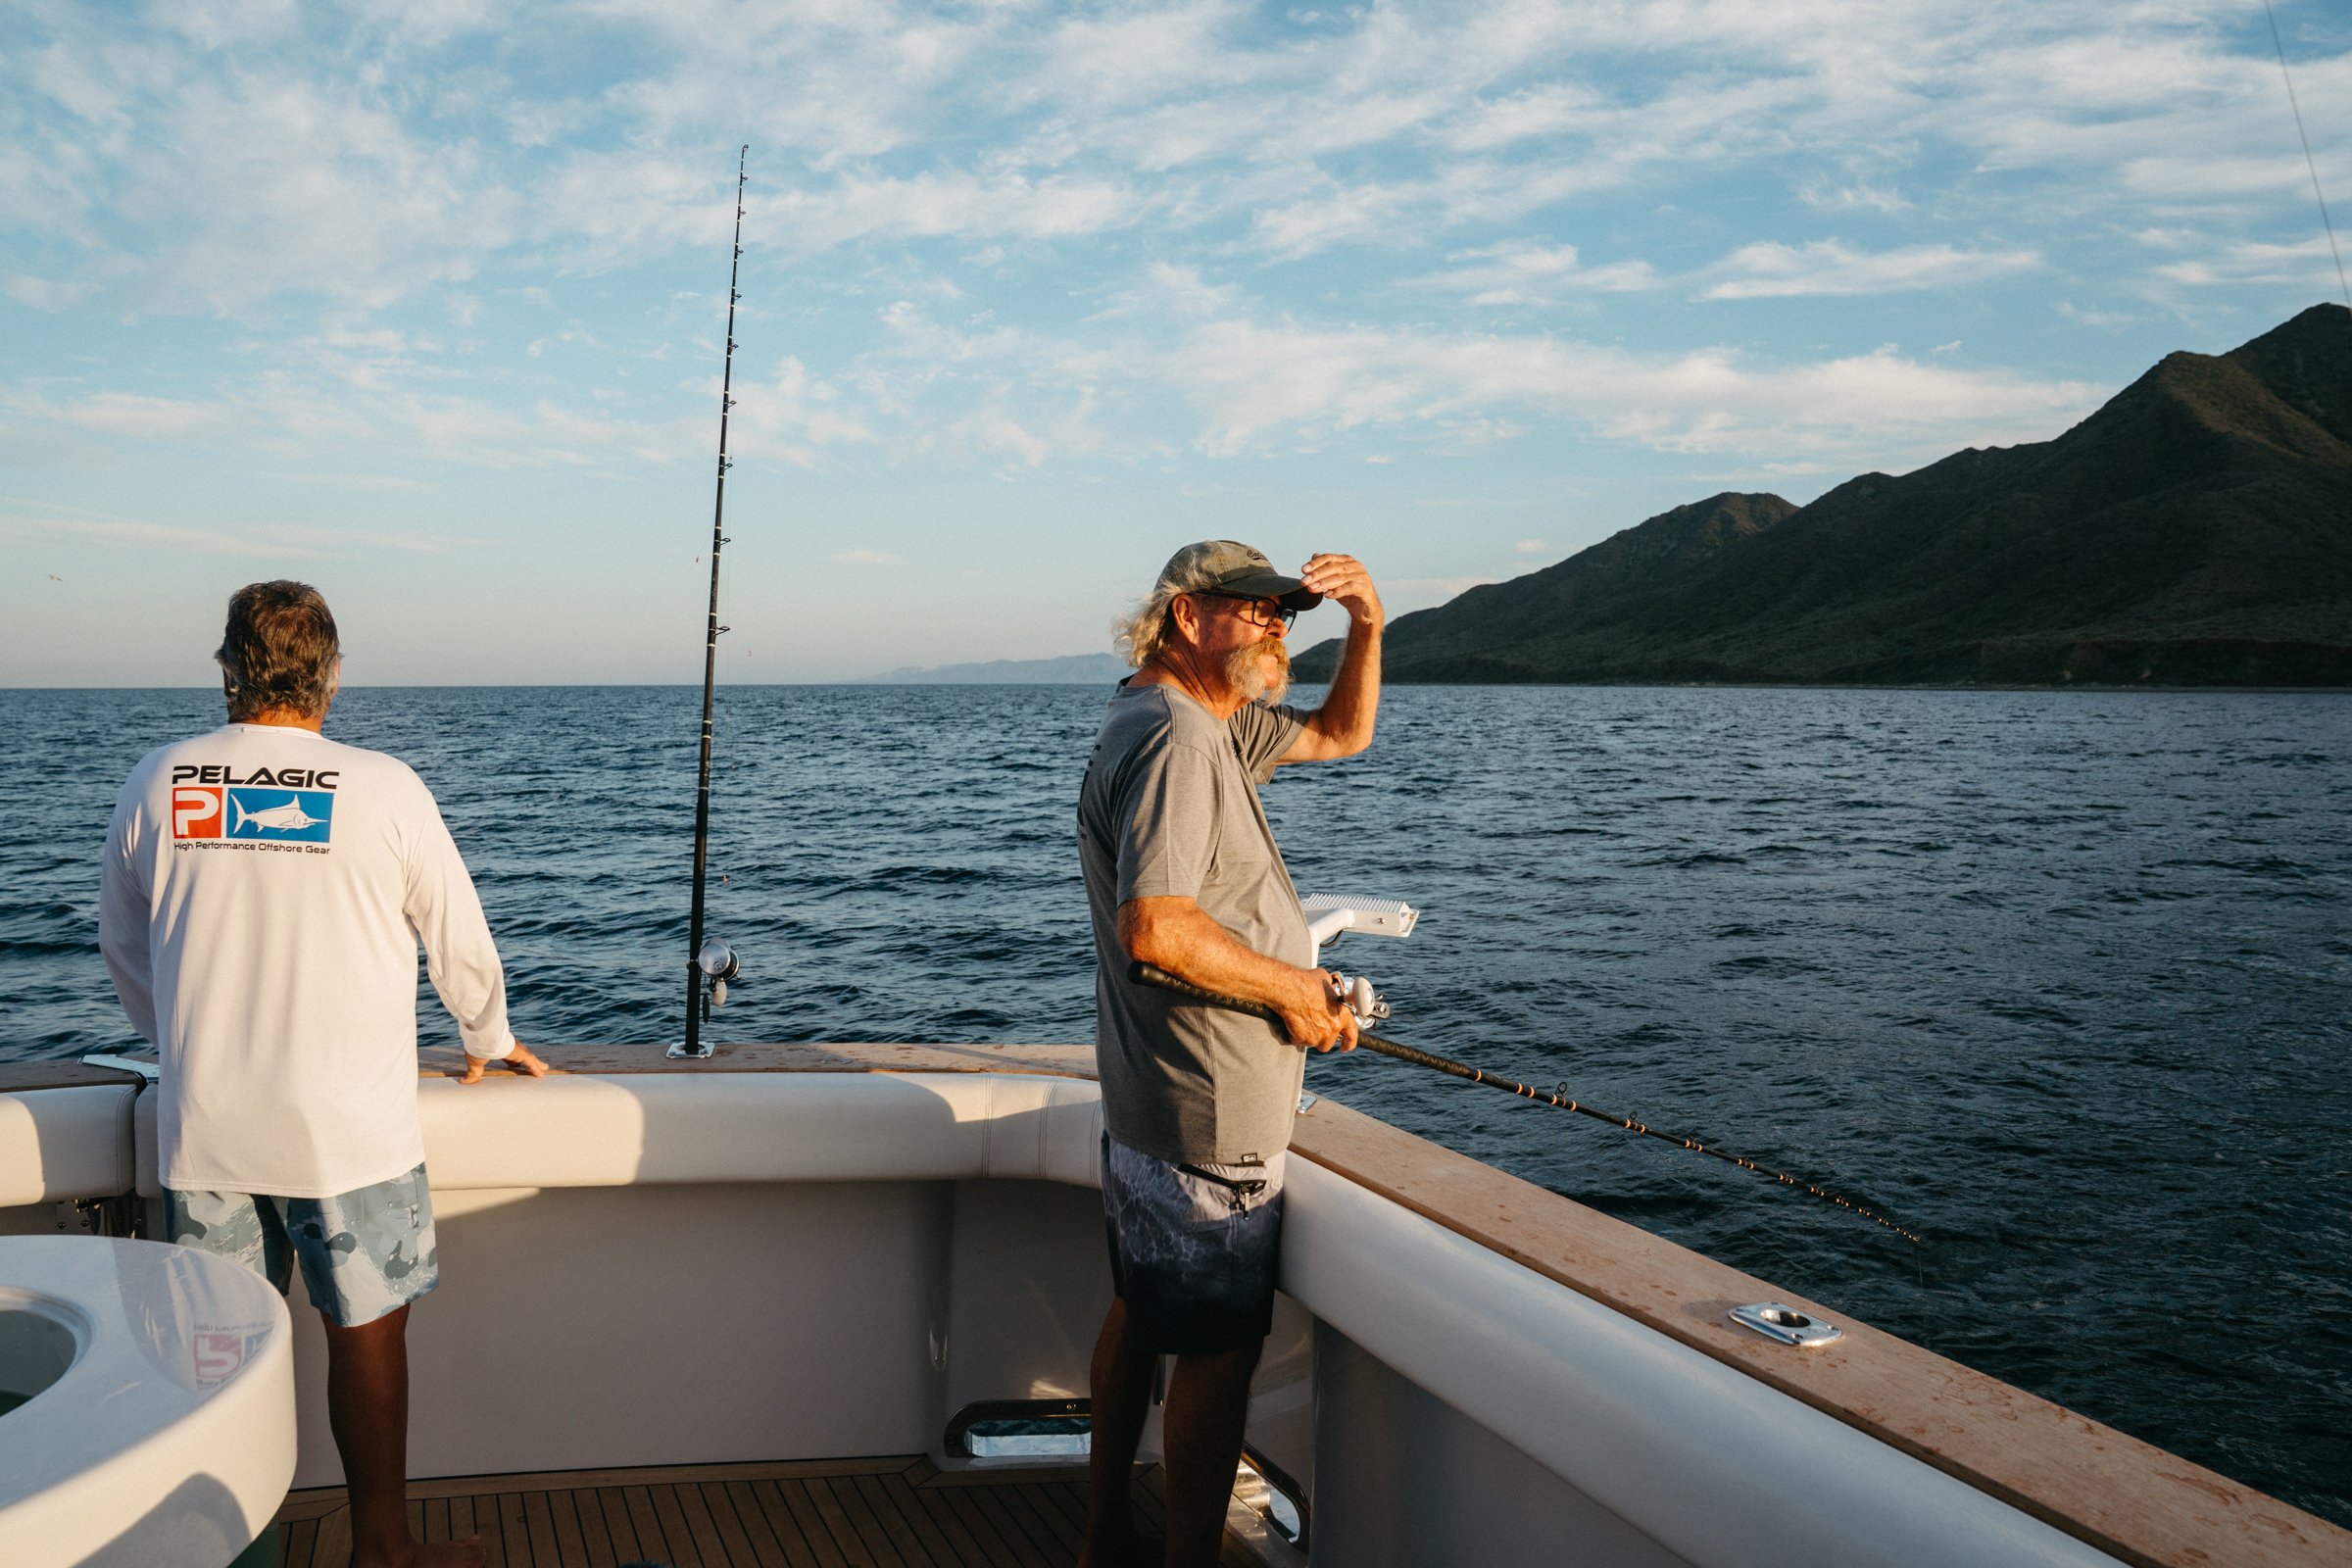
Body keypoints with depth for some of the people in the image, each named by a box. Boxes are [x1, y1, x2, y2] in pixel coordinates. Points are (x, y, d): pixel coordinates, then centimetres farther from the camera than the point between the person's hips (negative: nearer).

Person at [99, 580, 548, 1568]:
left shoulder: (157, 784, 1)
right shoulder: (383, 789, -9)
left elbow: (122, 949, 14)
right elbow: (459, 939, 2)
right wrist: (488, 1041, 21)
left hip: (200, 1126, 3)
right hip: (349, 1127, -3)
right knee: (366, 1332, 8)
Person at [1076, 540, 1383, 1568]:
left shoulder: (1220, 727, 13)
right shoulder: (1173, 735, -20)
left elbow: (1341, 734, 24)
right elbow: (1153, 926, -30)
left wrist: (1366, 625, 7)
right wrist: (1291, 986, -18)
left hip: (1148, 1101, 11)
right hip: (1212, 1114, -11)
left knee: (1141, 1312, 20)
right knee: (1220, 1349, 0)